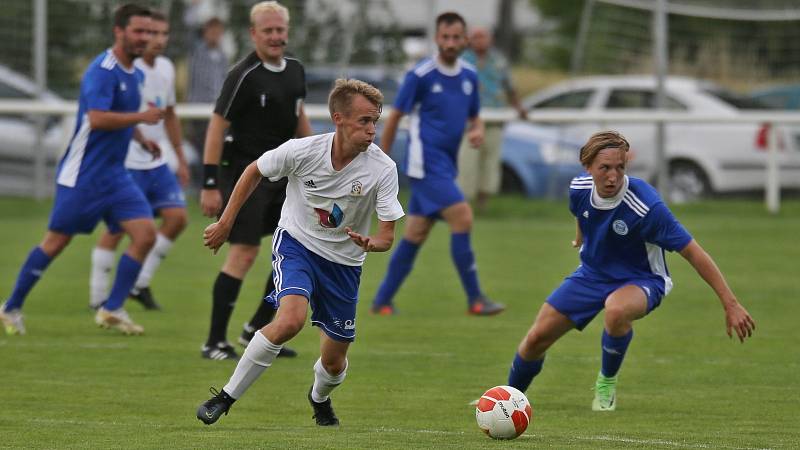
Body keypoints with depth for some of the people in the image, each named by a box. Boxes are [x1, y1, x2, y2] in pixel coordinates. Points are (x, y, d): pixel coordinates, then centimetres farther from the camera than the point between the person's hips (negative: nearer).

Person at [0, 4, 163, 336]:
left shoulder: (135, 74, 12)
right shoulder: (103, 70, -16)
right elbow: (97, 118, -28)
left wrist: (141, 139, 19)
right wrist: (141, 117, -25)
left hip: (114, 175, 8)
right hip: (83, 175, -8)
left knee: (145, 234, -7)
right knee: (55, 242, -1)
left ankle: (112, 310, -2)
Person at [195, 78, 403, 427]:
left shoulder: (383, 169, -20)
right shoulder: (302, 151, -21)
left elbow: (387, 236, -15)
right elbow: (254, 172, -1)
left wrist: (370, 243, -39)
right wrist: (225, 224, 4)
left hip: (344, 261, 2)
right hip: (296, 244, -2)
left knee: (334, 362, 9)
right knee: (291, 319, -31)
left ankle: (320, 398, 48)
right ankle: (226, 397, -18)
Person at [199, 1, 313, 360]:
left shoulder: (295, 71, 8)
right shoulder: (244, 75, -15)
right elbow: (217, 126, -15)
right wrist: (210, 184, -19)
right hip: (246, 172, -8)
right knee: (245, 252, -13)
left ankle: (258, 329, 16)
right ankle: (214, 342, -6)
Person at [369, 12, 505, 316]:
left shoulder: (469, 76, 9)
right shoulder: (420, 75, -10)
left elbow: (474, 117, 19)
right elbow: (395, 117, -3)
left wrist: (477, 131, -5)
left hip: (446, 166, 7)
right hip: (427, 163, -7)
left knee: (415, 236, 9)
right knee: (462, 220, -16)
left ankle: (382, 301, 16)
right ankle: (475, 299, -11)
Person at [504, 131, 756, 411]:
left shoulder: (646, 207, -32)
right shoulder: (579, 188, -16)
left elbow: (693, 253, -28)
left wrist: (731, 305, -29)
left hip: (640, 281, -5)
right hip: (591, 273, 5)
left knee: (616, 310, -40)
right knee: (537, 338, 0)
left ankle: (607, 383, -11)